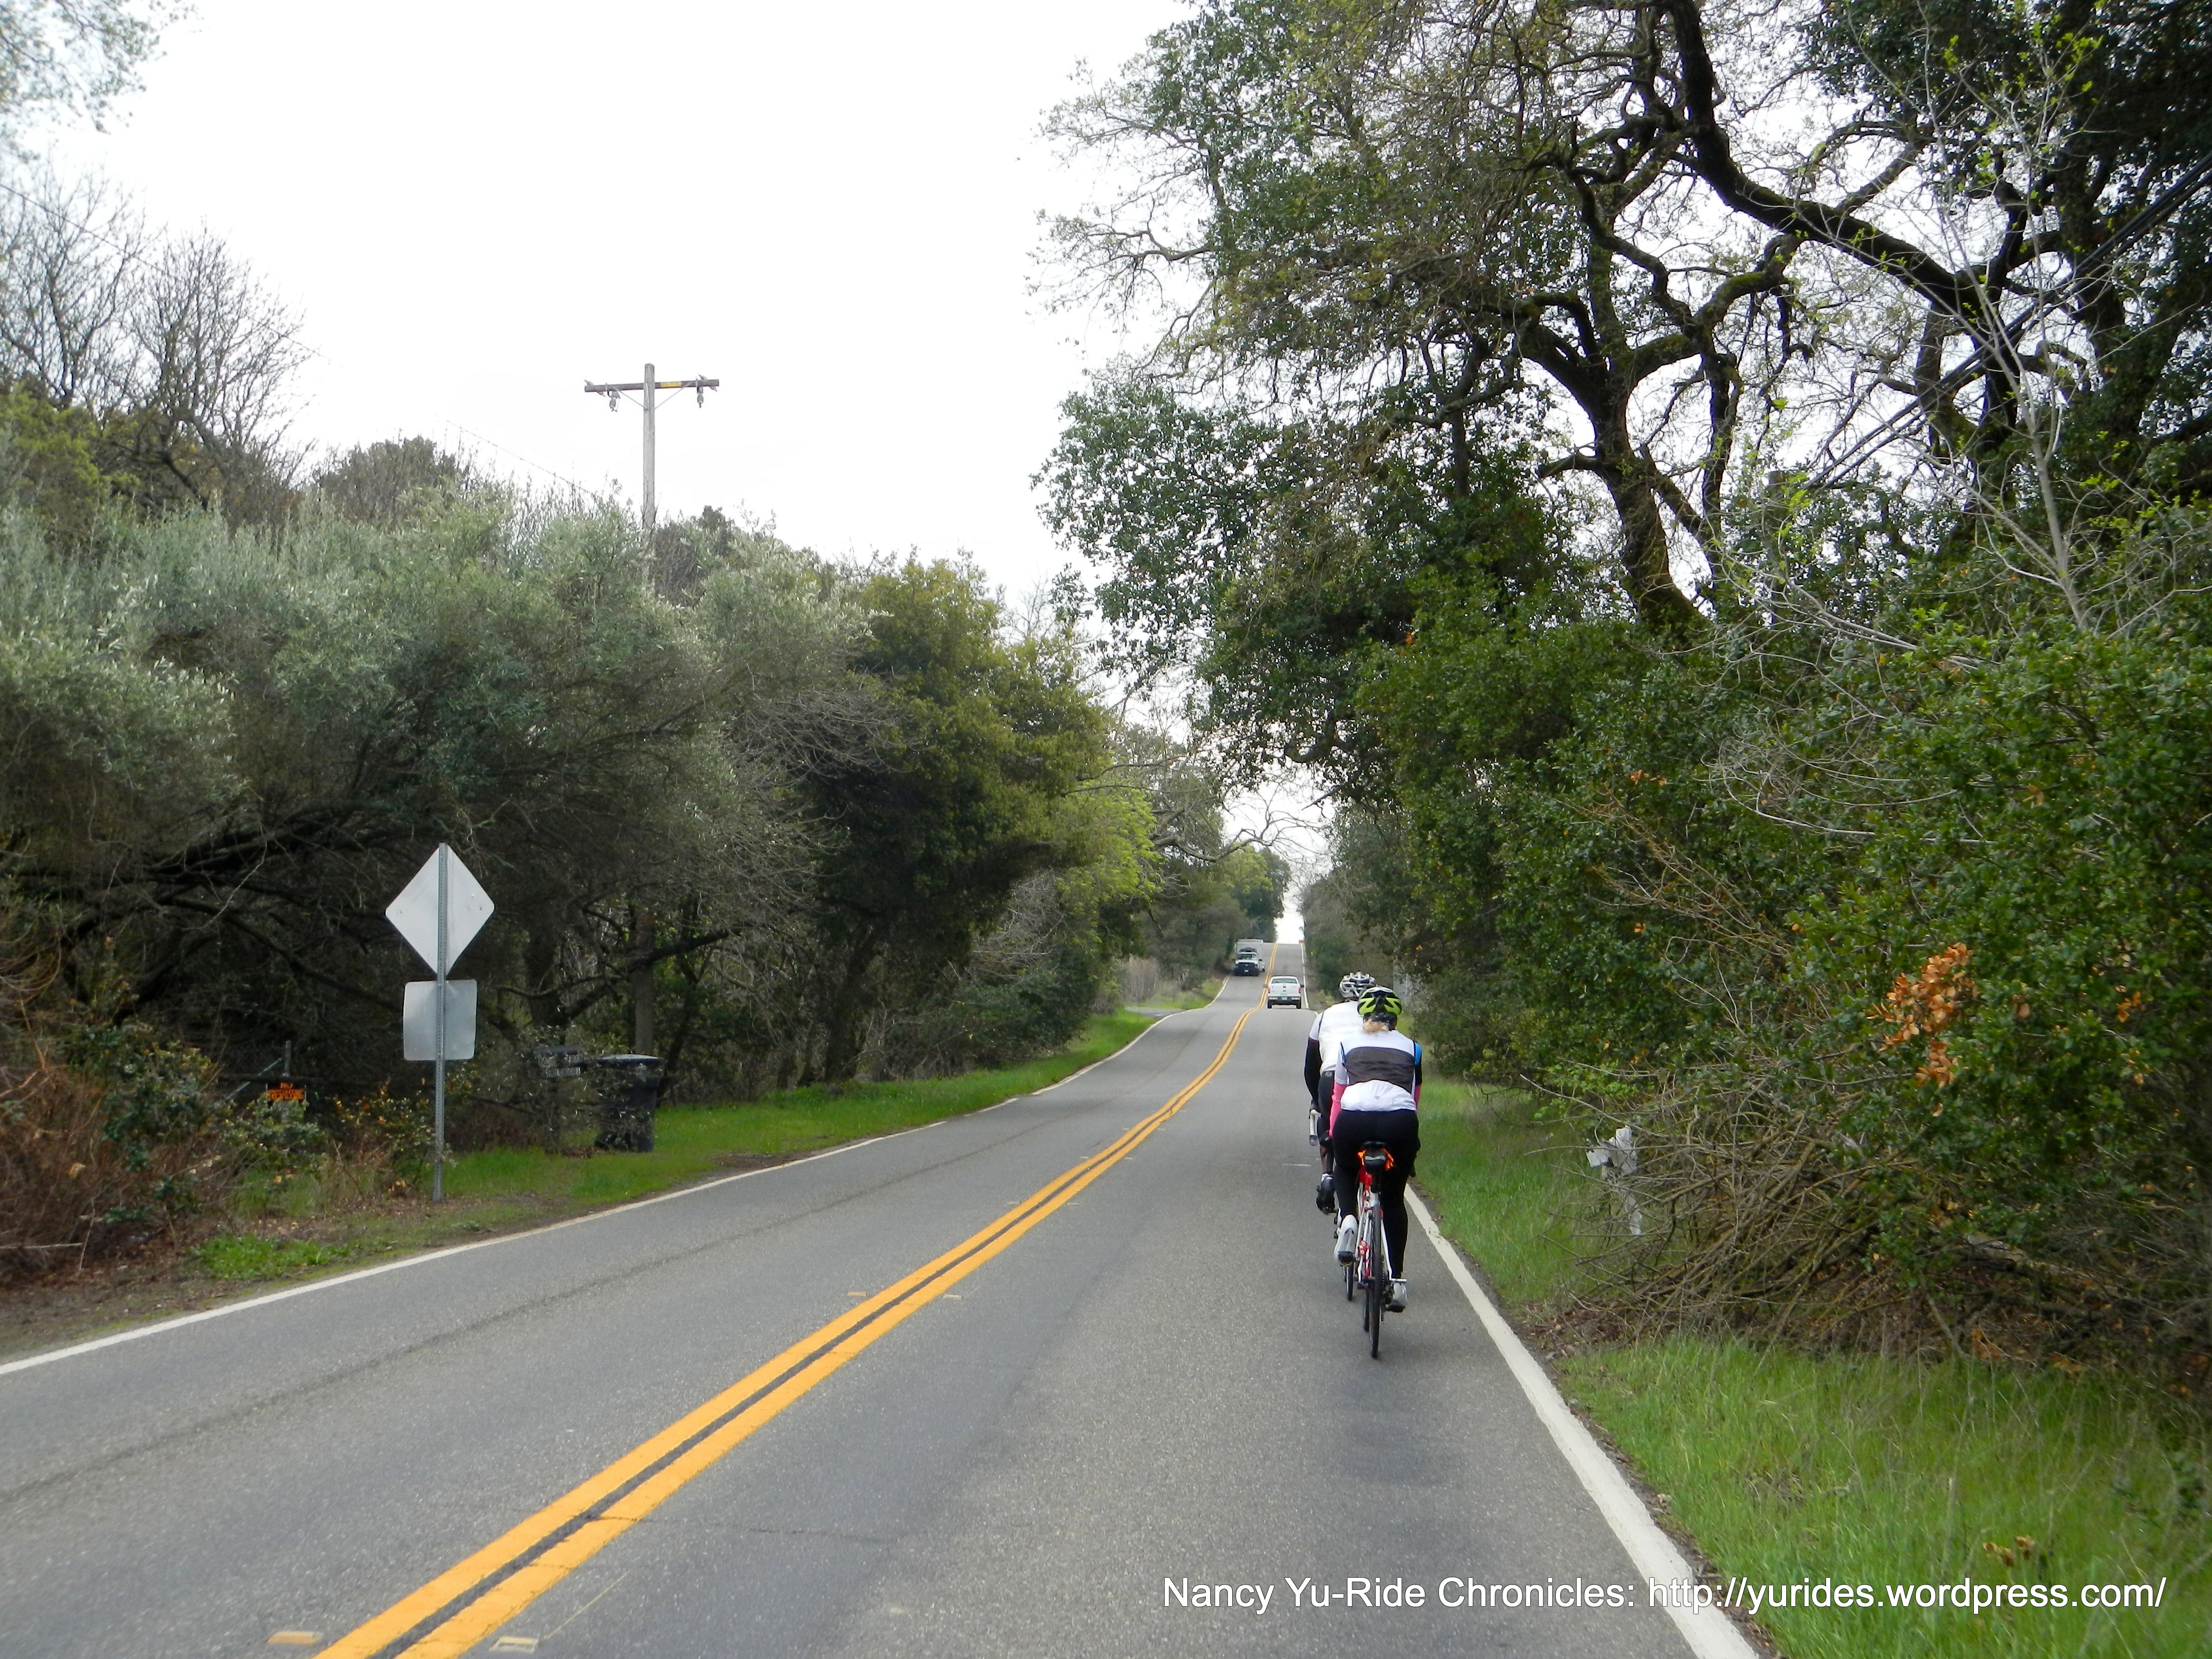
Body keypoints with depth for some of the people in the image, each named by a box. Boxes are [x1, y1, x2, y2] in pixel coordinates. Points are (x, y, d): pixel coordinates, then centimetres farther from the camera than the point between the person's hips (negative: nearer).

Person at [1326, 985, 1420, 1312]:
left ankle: (1347, 1218, 2)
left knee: (1346, 1170, 31)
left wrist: (1332, 1136, 39)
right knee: (1394, 1200, 17)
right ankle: (1397, 1279, 11)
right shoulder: (1411, 1048, 25)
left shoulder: (1348, 1044, 23)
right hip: (1401, 1122, 1)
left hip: (1354, 1120, -1)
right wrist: (1412, 1142, 42)